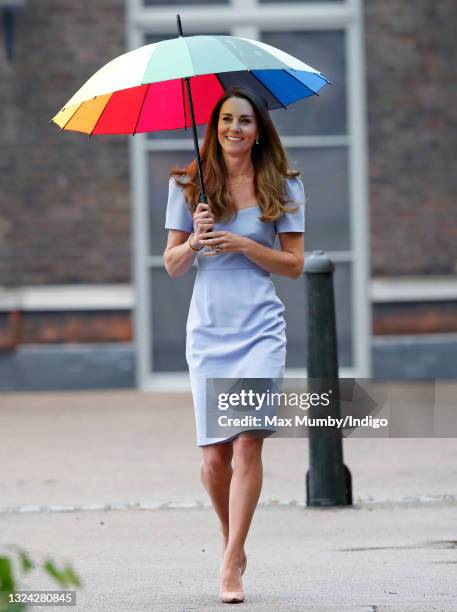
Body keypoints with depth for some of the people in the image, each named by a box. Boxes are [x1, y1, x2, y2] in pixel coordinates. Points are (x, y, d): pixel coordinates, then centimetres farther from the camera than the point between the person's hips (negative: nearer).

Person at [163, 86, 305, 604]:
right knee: (214, 453, -1)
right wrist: (195, 241, -12)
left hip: (261, 328, -1)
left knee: (247, 441, -14)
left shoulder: (282, 187, 5)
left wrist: (243, 244, -10)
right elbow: (172, 265, 8)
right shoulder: (189, 186, 8)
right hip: (208, 330, 1)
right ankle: (232, 541, 24)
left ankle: (231, 564, -13)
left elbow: (295, 265, 3)